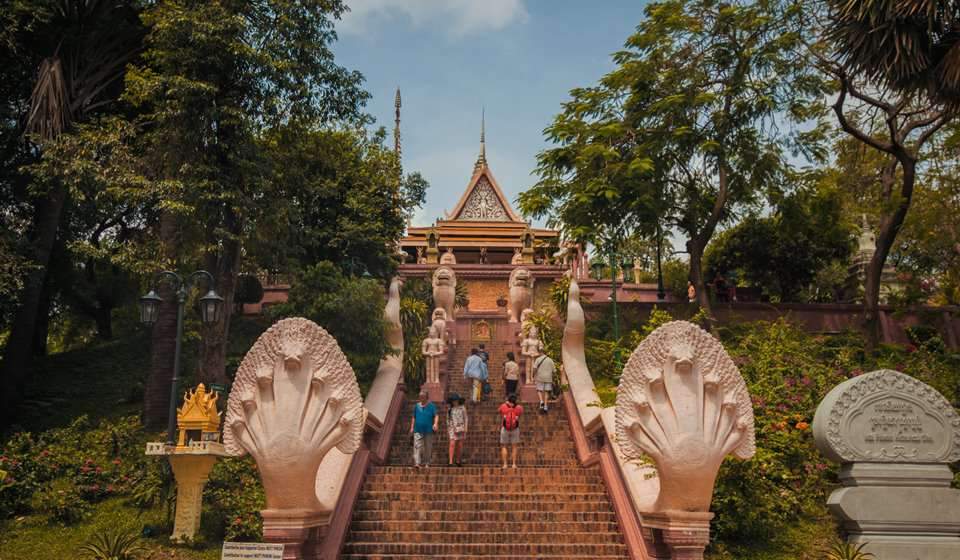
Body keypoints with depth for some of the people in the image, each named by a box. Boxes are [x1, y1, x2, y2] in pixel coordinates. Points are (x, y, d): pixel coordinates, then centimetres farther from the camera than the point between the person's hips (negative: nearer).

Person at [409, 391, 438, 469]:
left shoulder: (431, 406, 1)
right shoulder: (416, 406, 9)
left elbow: (436, 416, -9)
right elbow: (414, 417, 14)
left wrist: (435, 424, -26)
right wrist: (412, 427, 8)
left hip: (428, 431, -1)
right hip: (418, 430, 1)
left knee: (428, 447, 5)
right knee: (417, 446, -12)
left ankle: (426, 463, 16)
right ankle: (417, 463, -19)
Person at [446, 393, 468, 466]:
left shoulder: (462, 408, 1)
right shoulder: (450, 409, 6)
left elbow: (466, 419, 2)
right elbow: (448, 420, 12)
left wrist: (465, 429, -5)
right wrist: (448, 430, 11)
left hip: (461, 428, 0)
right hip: (452, 428, 0)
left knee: (460, 445, 4)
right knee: (452, 444, -13)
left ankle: (458, 461, 18)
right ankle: (451, 462, -18)